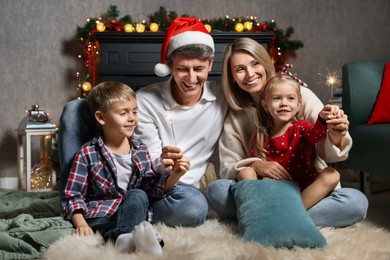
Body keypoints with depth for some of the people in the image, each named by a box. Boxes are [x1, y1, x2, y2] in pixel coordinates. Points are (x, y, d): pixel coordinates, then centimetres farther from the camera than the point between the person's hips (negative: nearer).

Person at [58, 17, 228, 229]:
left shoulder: (223, 100, -7)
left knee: (195, 206, -41)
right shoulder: (146, 99, -9)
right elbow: (148, 164, -12)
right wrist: (161, 164, -35)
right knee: (75, 108, -12)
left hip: (175, 189, 0)